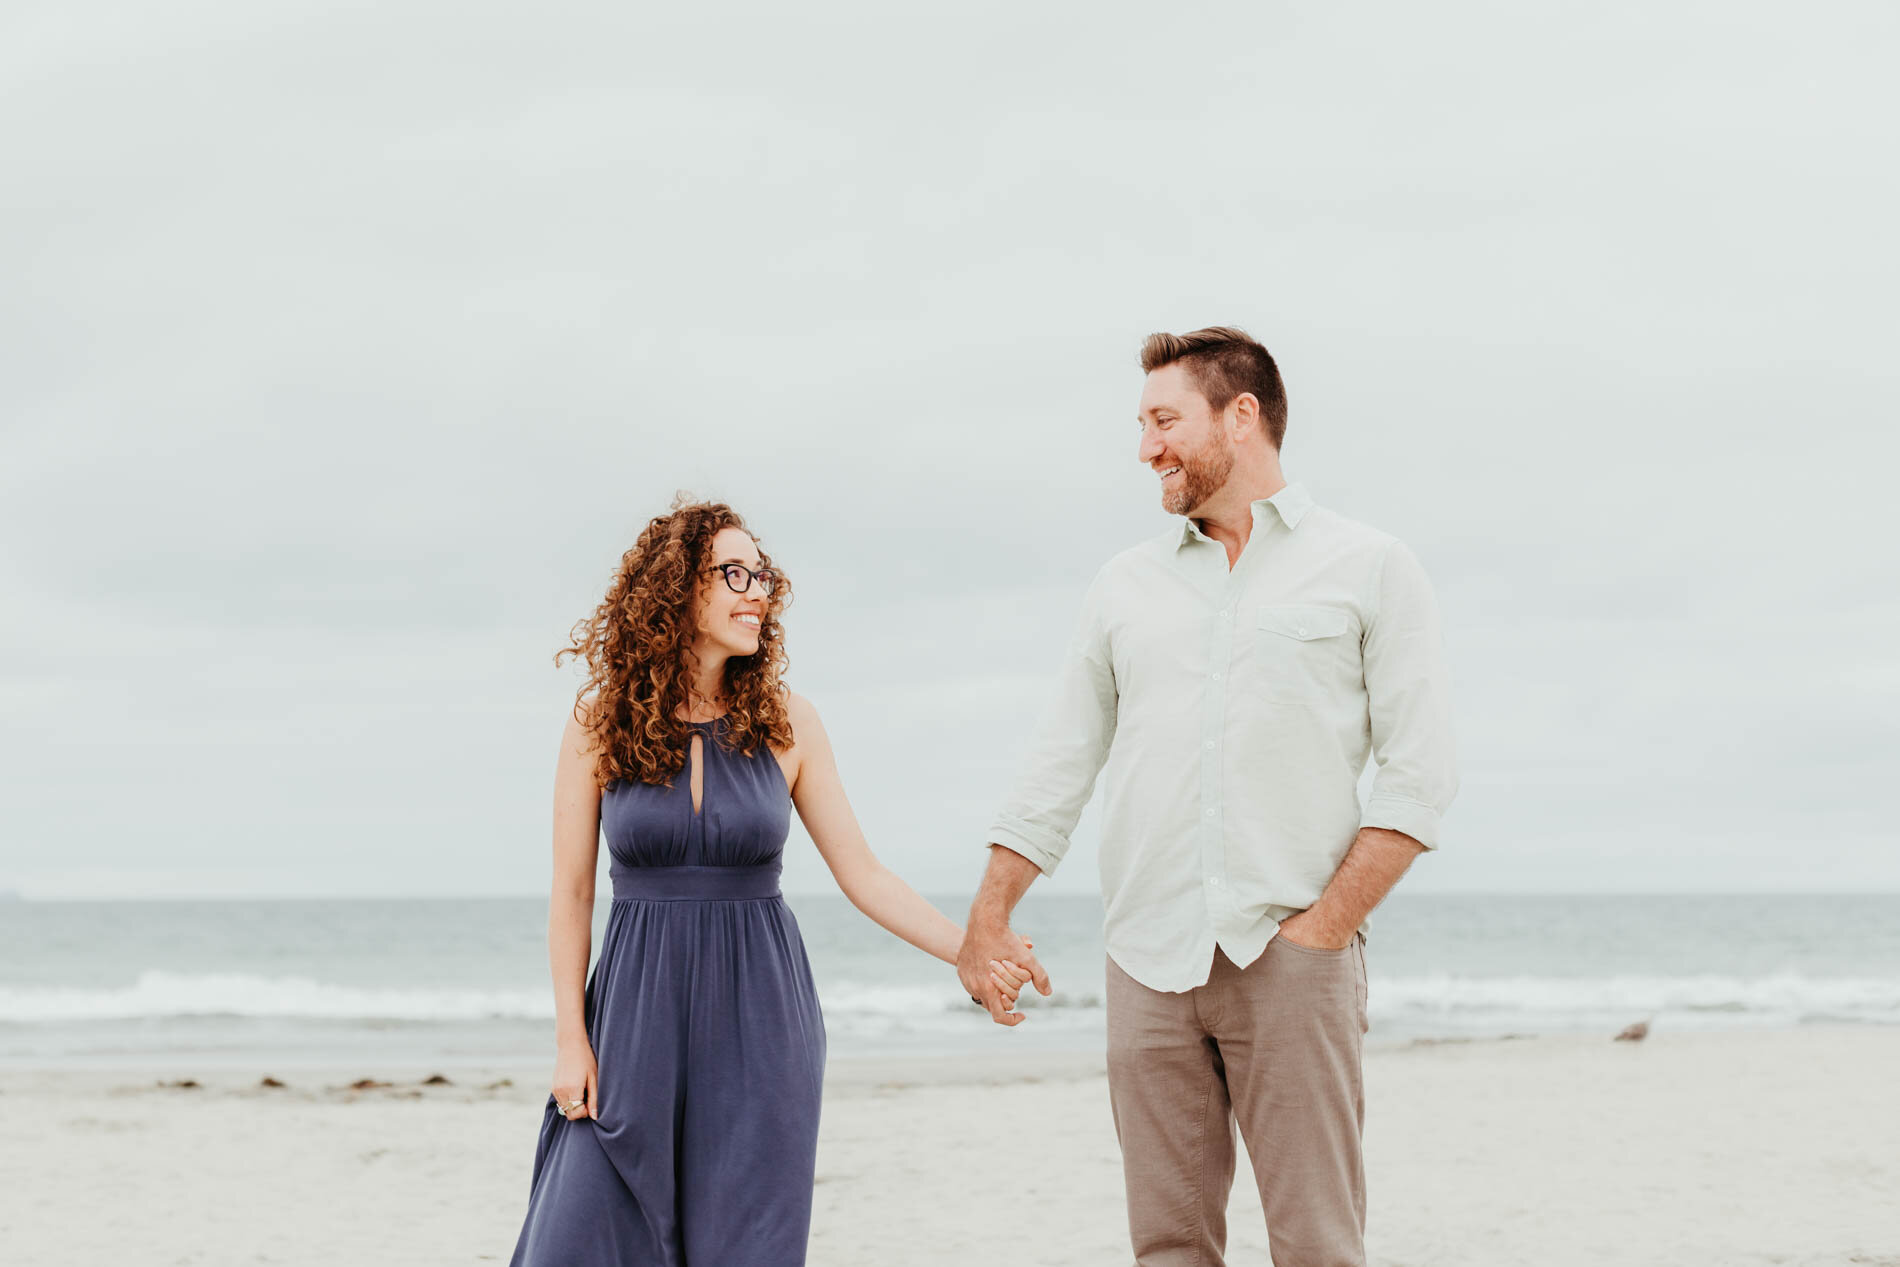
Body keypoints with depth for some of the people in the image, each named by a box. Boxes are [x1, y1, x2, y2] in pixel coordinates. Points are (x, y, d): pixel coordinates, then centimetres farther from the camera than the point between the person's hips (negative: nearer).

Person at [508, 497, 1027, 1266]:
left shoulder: (785, 723, 1)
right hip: (639, 1009, 0)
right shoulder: (600, 722, -1)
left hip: (758, 1024, 1)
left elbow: (862, 874, 2)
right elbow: (571, 893, 2)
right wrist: (570, 1041, -2)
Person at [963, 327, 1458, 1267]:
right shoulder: (1125, 585, 17)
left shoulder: (1370, 570, 5)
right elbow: (1059, 768, 18)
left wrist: (1324, 929, -10)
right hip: (1148, 965, 4)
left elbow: (1419, 775, -2)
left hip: (1290, 963, -4)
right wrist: (986, 920, 10)